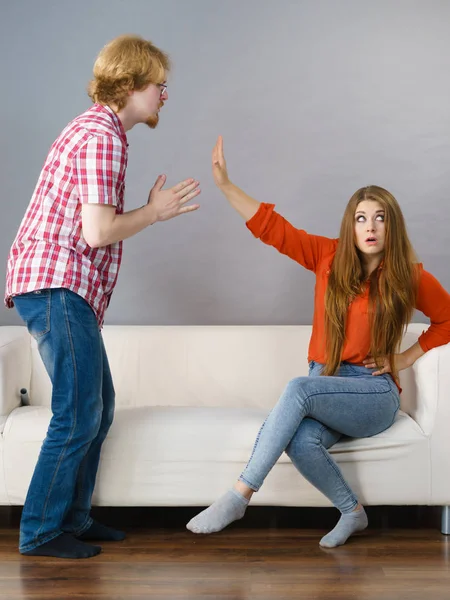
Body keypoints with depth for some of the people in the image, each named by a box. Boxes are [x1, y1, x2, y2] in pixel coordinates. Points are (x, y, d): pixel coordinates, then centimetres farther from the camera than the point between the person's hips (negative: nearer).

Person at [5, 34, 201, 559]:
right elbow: (96, 231, -19)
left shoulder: (93, 128, 22)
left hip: (60, 288, 11)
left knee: (98, 408, 13)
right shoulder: (104, 136, -11)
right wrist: (154, 212, -5)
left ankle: (71, 518, 23)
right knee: (78, 415, -6)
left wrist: (150, 210, 14)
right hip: (57, 285, -11)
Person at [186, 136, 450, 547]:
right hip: (326, 384, 3)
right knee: (301, 443, -32)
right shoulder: (330, 258, 5)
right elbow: (272, 227, 1)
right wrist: (225, 185, -7)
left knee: (299, 388, -33)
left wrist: (407, 357, 4)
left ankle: (239, 496, -29)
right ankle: (353, 512, -5)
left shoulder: (410, 277, 0)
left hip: (375, 394, -3)